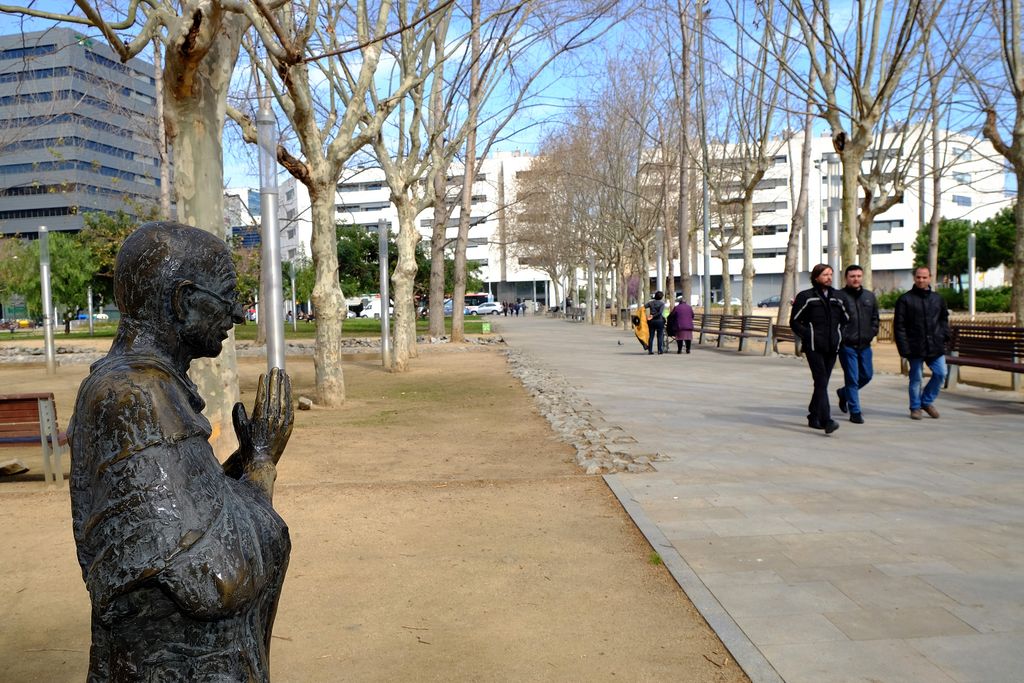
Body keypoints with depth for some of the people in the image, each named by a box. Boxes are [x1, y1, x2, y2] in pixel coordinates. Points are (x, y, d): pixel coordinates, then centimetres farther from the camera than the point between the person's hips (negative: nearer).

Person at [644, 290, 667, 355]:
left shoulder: (651, 302, 5)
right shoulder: (662, 303, -4)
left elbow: (643, 307, -7)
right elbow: (660, 312, -17)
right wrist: (653, 316, -11)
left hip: (651, 321, 3)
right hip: (659, 321, -3)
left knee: (651, 336, 5)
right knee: (660, 336, 5)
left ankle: (650, 350, 2)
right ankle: (660, 350, 4)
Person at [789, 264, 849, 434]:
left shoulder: (837, 297, 13)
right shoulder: (805, 297, -2)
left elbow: (845, 320, 24)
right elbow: (794, 322, -1)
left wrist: (838, 335, 11)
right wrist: (808, 336, -9)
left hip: (831, 348, 5)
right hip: (814, 348, -5)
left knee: (822, 383, 11)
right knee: (821, 382, -14)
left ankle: (813, 417, 23)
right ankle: (826, 420, -20)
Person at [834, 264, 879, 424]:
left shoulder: (870, 296, 10)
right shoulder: (839, 296, -7)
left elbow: (875, 317, 16)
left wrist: (872, 333, 5)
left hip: (865, 345, 6)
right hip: (847, 345, -6)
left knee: (867, 375, 13)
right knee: (852, 378, -3)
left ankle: (844, 393, 36)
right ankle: (855, 412, 5)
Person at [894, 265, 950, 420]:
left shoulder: (937, 299, 10)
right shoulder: (905, 299, -4)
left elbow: (944, 319, 22)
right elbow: (899, 325, -6)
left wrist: (945, 336, 7)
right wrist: (903, 347, -12)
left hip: (936, 346, 4)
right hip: (915, 347, -4)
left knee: (940, 373, 0)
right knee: (916, 378, 3)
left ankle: (927, 401, 20)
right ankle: (916, 407, 17)